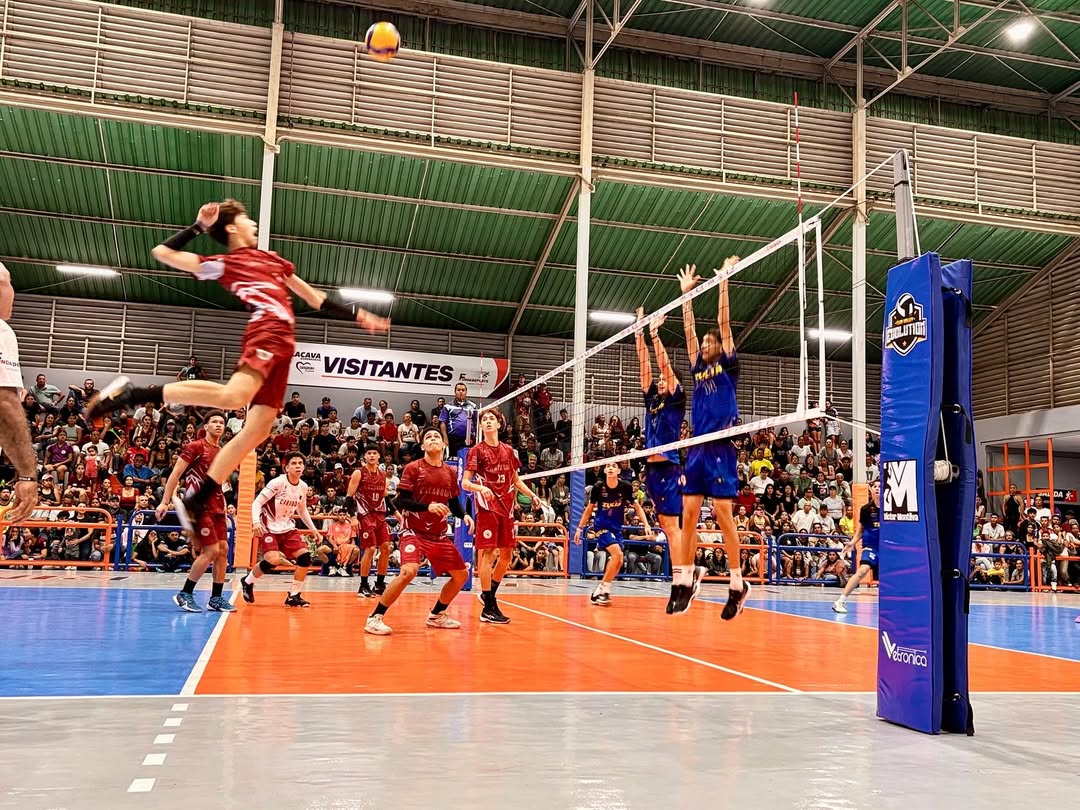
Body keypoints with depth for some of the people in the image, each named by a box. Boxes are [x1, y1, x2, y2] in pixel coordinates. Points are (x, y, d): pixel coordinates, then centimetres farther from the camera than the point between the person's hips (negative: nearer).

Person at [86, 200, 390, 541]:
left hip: (284, 343, 7)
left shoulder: (271, 258, 32)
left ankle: (195, 501, 3)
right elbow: (163, 252, 5)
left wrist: (357, 315, 33)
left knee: (257, 430, -1)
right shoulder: (223, 263, 11)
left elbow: (313, 297, 36)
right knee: (233, 396, -34)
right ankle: (132, 393, -25)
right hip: (267, 330, -7)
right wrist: (199, 226, 7)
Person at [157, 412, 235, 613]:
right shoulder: (195, 447, -7)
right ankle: (184, 594, 0)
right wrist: (165, 502, -15)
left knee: (223, 549, 5)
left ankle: (216, 598, 13)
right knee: (211, 551, -12)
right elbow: (175, 474, -10)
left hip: (216, 507, 8)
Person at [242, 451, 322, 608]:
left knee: (305, 556, -10)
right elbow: (257, 502, -18)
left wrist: (312, 528, 15)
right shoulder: (278, 483, -17)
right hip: (269, 528, -6)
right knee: (273, 560, -25)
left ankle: (293, 596, 2)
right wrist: (256, 521, -35)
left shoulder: (303, 487, 2)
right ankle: (247, 582, 3)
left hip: (288, 528, 6)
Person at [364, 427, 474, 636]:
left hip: (439, 535, 6)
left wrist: (464, 516, -3)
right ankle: (375, 618, -17)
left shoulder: (450, 473, 8)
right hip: (413, 531, -6)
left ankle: (436, 615, 28)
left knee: (461, 575, 9)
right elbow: (400, 501, -13)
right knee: (409, 570, -29)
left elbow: (454, 504, 17)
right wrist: (428, 506, -26)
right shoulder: (413, 468, -7)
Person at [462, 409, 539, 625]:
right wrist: (480, 488, -27)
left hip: (506, 508, 6)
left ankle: (488, 594, 27)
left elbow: (516, 480, 23)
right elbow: (464, 483, -7)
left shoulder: (509, 451, 13)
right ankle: (488, 608, -5)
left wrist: (532, 495, 8)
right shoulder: (476, 450, -1)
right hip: (487, 507, -6)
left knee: (506, 554, 9)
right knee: (487, 553, -9)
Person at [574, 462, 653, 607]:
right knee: (617, 553, -24)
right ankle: (602, 590, -13)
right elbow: (589, 509, 4)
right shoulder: (598, 487, -10)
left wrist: (646, 525, -7)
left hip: (617, 528, 4)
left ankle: (599, 593, 12)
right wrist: (580, 528, 6)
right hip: (601, 526, -4)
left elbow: (637, 507, 3)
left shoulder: (625, 487, -8)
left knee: (618, 561, -2)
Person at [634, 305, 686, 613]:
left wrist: (655, 334, -5)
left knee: (672, 525, -13)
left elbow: (665, 366, -6)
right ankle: (688, 571, 16)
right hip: (652, 467, 8)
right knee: (667, 525, 9)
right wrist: (640, 332, 13)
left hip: (669, 467, -8)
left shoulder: (676, 400, 1)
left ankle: (678, 584, -17)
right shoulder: (652, 400, 17)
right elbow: (645, 366, 15)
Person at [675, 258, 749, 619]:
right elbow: (689, 329, 19)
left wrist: (723, 282, 0)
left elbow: (724, 322, 0)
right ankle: (686, 578, 9)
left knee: (723, 513, -7)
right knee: (689, 514, 4)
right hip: (697, 448, 6)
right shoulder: (700, 368, 18)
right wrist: (686, 292, 20)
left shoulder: (728, 364, 5)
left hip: (720, 447, -6)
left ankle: (738, 585, -1)